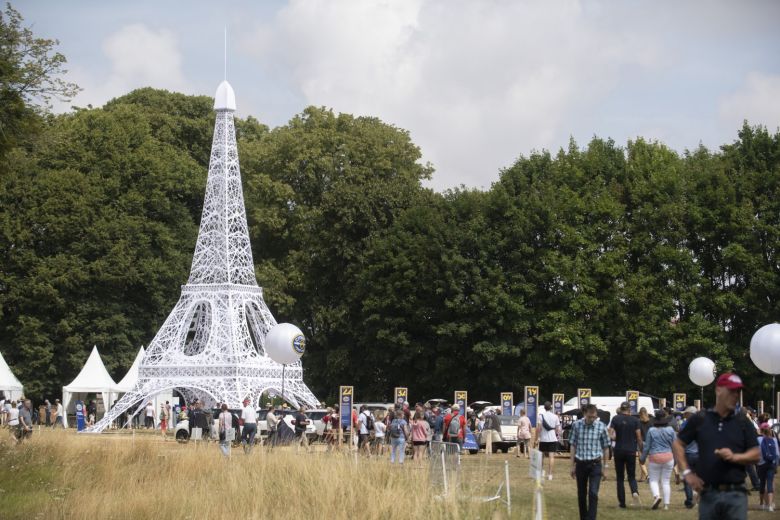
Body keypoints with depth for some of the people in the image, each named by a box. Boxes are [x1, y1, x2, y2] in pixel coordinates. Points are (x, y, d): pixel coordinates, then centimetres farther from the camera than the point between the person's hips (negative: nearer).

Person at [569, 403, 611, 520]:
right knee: (581, 494, 11)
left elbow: (605, 447, 4)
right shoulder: (576, 425, -3)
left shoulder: (601, 427, -5)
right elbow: (573, 446, 5)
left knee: (593, 494, -12)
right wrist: (573, 465, 6)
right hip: (581, 463, 2)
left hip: (595, 464, -2)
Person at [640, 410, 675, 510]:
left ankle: (656, 495, -21)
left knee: (653, 480, 6)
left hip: (654, 458, -2)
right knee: (666, 481, 8)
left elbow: (647, 446, -1)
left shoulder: (651, 431, -7)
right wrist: (675, 459, 17)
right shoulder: (670, 430, -2)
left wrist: (642, 458, 13)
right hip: (668, 457, 2)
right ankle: (666, 504, 5)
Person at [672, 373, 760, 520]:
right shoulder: (700, 419, 6)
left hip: (736, 493, 0)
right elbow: (678, 444, 12)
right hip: (708, 493, 0)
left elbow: (756, 455, 4)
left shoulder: (743, 422, 7)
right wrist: (687, 472, 2)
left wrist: (734, 457, -13)